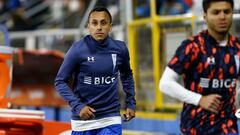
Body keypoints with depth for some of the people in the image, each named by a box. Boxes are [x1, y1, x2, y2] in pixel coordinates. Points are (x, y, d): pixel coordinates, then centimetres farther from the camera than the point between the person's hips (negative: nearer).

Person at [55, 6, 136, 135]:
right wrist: (77, 106, -18)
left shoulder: (120, 49, -2)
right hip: (83, 120, -1)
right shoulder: (78, 49, -11)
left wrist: (131, 103, 11)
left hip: (111, 120, 1)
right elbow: (60, 81, -7)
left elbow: (126, 75, 17)